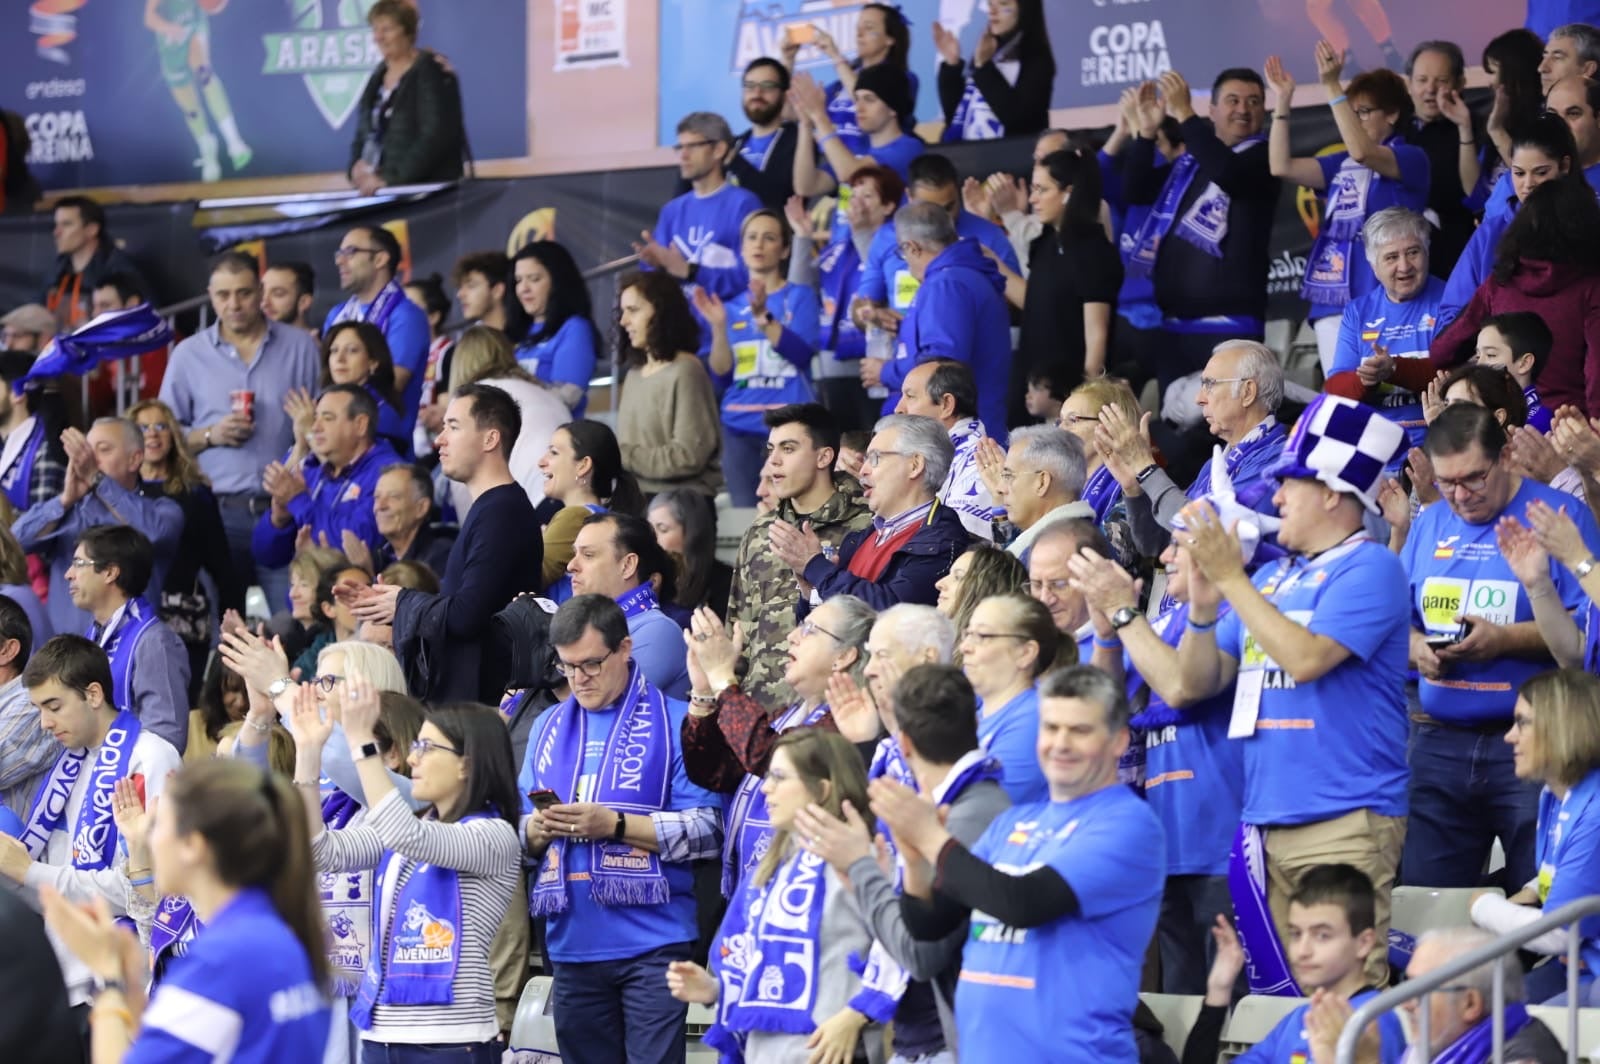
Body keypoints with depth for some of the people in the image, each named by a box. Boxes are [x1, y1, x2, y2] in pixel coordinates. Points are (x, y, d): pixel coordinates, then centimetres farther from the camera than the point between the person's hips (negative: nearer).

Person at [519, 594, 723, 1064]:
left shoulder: (675, 722, -1)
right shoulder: (550, 727, 16)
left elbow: (707, 830, -10)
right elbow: (520, 835, 17)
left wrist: (615, 825, -18)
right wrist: (537, 829, -7)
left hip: (651, 942, -5)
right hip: (572, 942, 5)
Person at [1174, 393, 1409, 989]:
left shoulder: (1368, 567, -6)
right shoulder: (1271, 577, 17)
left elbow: (1305, 658, -20)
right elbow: (1197, 683, 17)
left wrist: (1230, 577, -14)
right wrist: (1203, 604, -1)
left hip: (1344, 821, -8)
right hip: (1266, 820, 8)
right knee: (1274, 991, 11)